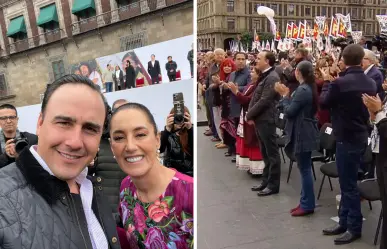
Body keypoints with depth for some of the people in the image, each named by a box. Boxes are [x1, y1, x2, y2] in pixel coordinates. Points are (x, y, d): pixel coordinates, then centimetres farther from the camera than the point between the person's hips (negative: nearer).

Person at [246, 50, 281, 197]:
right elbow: (255, 97, 15)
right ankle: (266, 181, 27)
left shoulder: (272, 77, -15)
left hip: (266, 120, -10)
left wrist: (249, 114, -11)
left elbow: (264, 101, -20)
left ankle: (273, 185, 11)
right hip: (259, 119, 10)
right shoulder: (264, 76, 15)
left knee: (272, 153, 1)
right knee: (265, 153, 16)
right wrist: (250, 114, 1)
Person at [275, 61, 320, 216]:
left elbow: (289, 111, -19)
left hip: (302, 134, -10)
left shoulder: (302, 90, -20)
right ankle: (305, 202, 26)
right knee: (304, 169, 15)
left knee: (304, 170, -1)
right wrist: (285, 94, 6)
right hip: (306, 132, 10)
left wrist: (285, 95, -7)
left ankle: (308, 205, 10)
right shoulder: (309, 88, 11)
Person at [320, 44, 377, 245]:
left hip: (346, 138, -8)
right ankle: (344, 221, 28)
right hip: (361, 136, 8)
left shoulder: (339, 83, -21)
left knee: (348, 184, 4)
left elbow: (323, 103, -5)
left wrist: (327, 82, 8)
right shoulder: (370, 83, 1)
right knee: (347, 182, 17)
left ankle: (354, 227, 17)